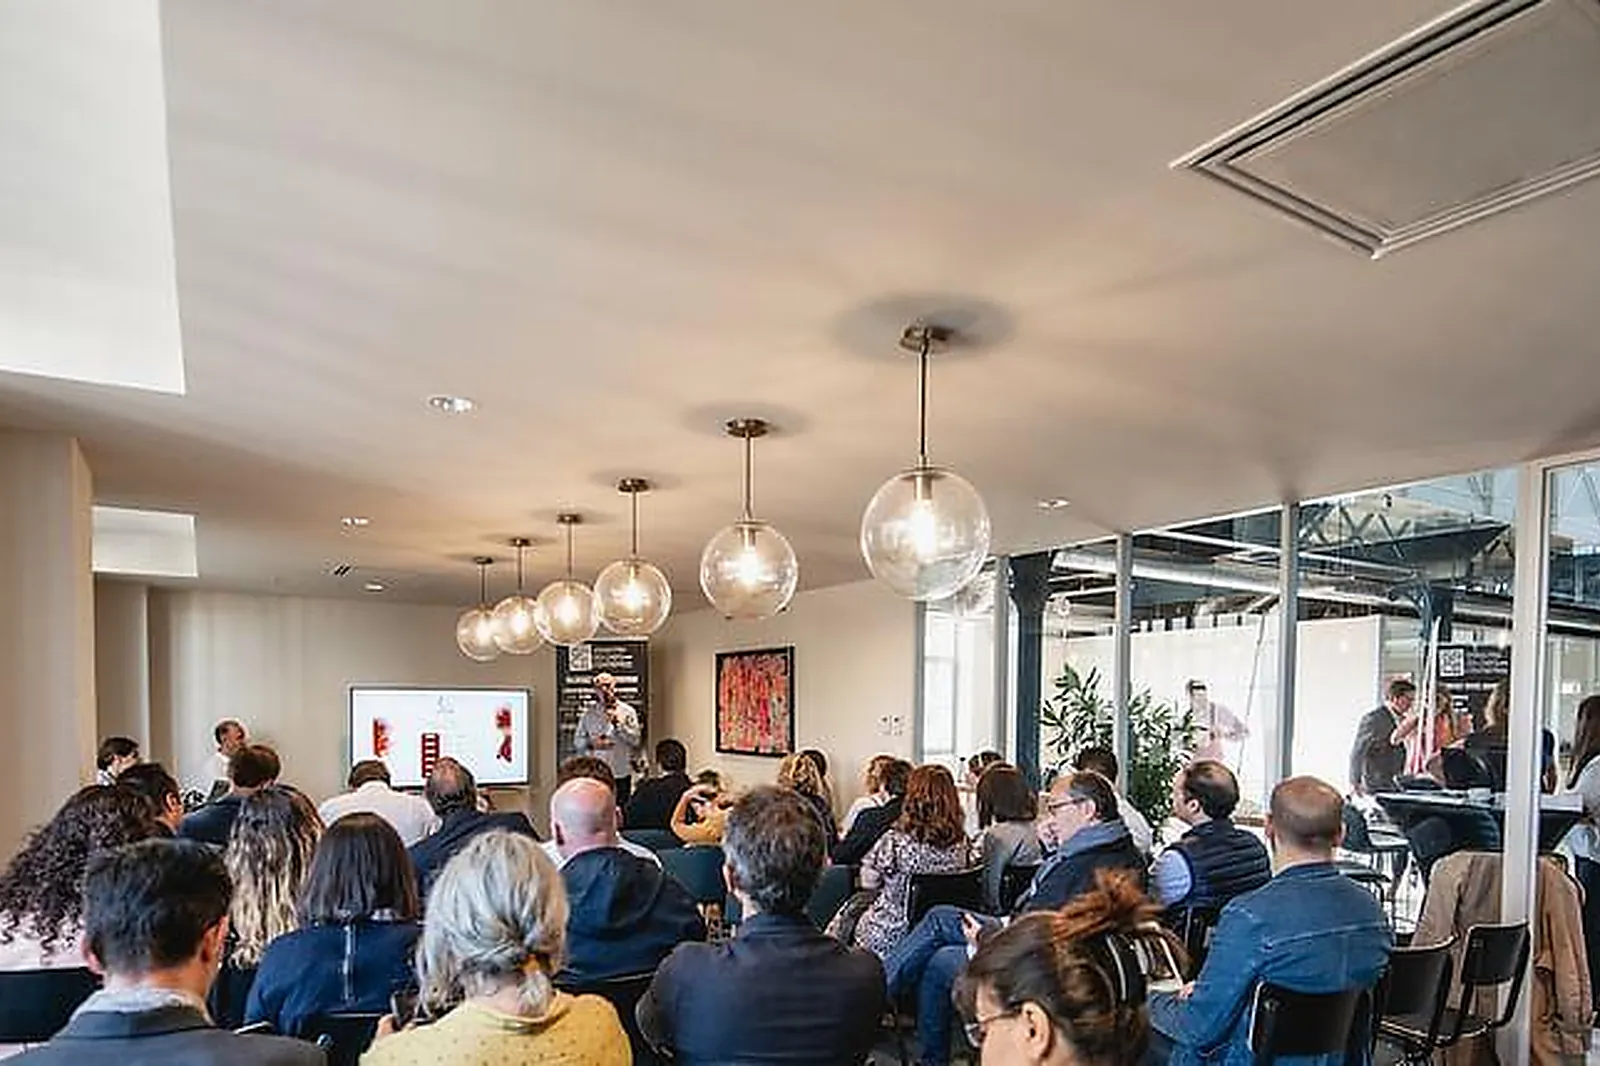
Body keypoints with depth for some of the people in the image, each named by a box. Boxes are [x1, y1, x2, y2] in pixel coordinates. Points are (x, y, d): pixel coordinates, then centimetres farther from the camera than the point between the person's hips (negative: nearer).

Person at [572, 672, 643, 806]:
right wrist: (592, 744, -10)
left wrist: (617, 724, -17)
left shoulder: (627, 712, 2)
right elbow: (577, 741, 9)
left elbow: (636, 740, -7)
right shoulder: (589, 713, 7)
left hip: (621, 774, -1)